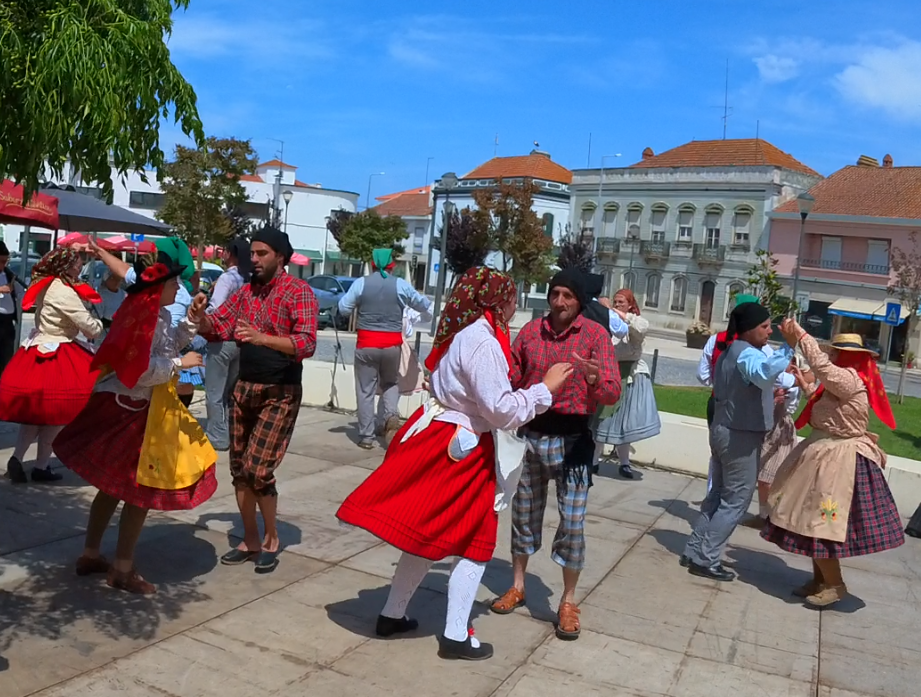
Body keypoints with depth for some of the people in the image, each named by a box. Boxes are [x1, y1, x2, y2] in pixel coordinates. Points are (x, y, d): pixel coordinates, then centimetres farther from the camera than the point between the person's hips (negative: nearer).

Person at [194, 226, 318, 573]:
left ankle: (271, 539, 12)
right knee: (239, 468, 10)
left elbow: (307, 344, -22)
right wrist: (201, 316, -12)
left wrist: (261, 337, -35)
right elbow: (216, 328, 10)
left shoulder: (298, 291, -11)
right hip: (244, 388, 7)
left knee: (258, 469, -11)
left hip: (280, 393, -6)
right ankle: (250, 541, 25)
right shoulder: (246, 291, 9)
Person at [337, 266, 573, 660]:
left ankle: (392, 615, 29)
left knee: (427, 535, 18)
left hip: (443, 441, 9)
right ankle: (456, 636, 14)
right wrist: (546, 387, -15)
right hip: (462, 451, -9)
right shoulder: (482, 342, -20)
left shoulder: (465, 334, 10)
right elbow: (502, 410, -23)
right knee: (475, 543, 6)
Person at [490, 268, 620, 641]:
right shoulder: (530, 330, 1)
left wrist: (593, 378, -34)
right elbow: (512, 379, 9)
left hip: (572, 438, -3)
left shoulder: (596, 335, -8)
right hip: (530, 433, 3)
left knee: (572, 521, -1)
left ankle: (568, 602, 15)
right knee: (524, 512, 15)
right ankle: (517, 586, 32)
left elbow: (612, 394, -15)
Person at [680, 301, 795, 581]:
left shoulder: (730, 351, 13)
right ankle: (706, 559, 1)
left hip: (724, 429, 10)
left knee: (719, 494, 17)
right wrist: (788, 347, -40)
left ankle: (695, 551, 21)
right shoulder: (747, 353, -19)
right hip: (741, 435, -10)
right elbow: (763, 373, -44)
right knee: (737, 500, -1)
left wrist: (768, 396, 21)